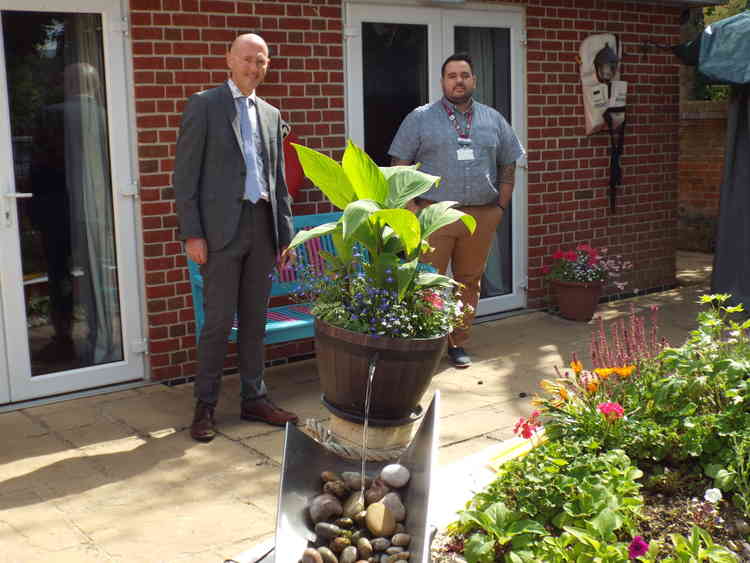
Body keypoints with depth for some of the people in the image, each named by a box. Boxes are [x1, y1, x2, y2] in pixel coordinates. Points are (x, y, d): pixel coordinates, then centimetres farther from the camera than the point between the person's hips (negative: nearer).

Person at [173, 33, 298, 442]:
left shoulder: (271, 114, 16)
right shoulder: (203, 105, -1)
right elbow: (186, 174, -6)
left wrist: (285, 232, 12)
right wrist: (192, 234, -12)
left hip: (262, 226, 5)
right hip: (222, 227, -5)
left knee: (255, 320, 10)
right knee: (218, 323, -2)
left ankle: (254, 399, 20)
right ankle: (205, 406, 11)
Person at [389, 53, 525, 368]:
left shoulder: (493, 120, 14)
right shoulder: (420, 118, 4)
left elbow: (508, 166, 18)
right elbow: (400, 165, 2)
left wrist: (500, 206, 8)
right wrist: (411, 207, -7)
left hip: (481, 217, 3)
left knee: (469, 281, 8)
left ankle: (458, 342, 20)